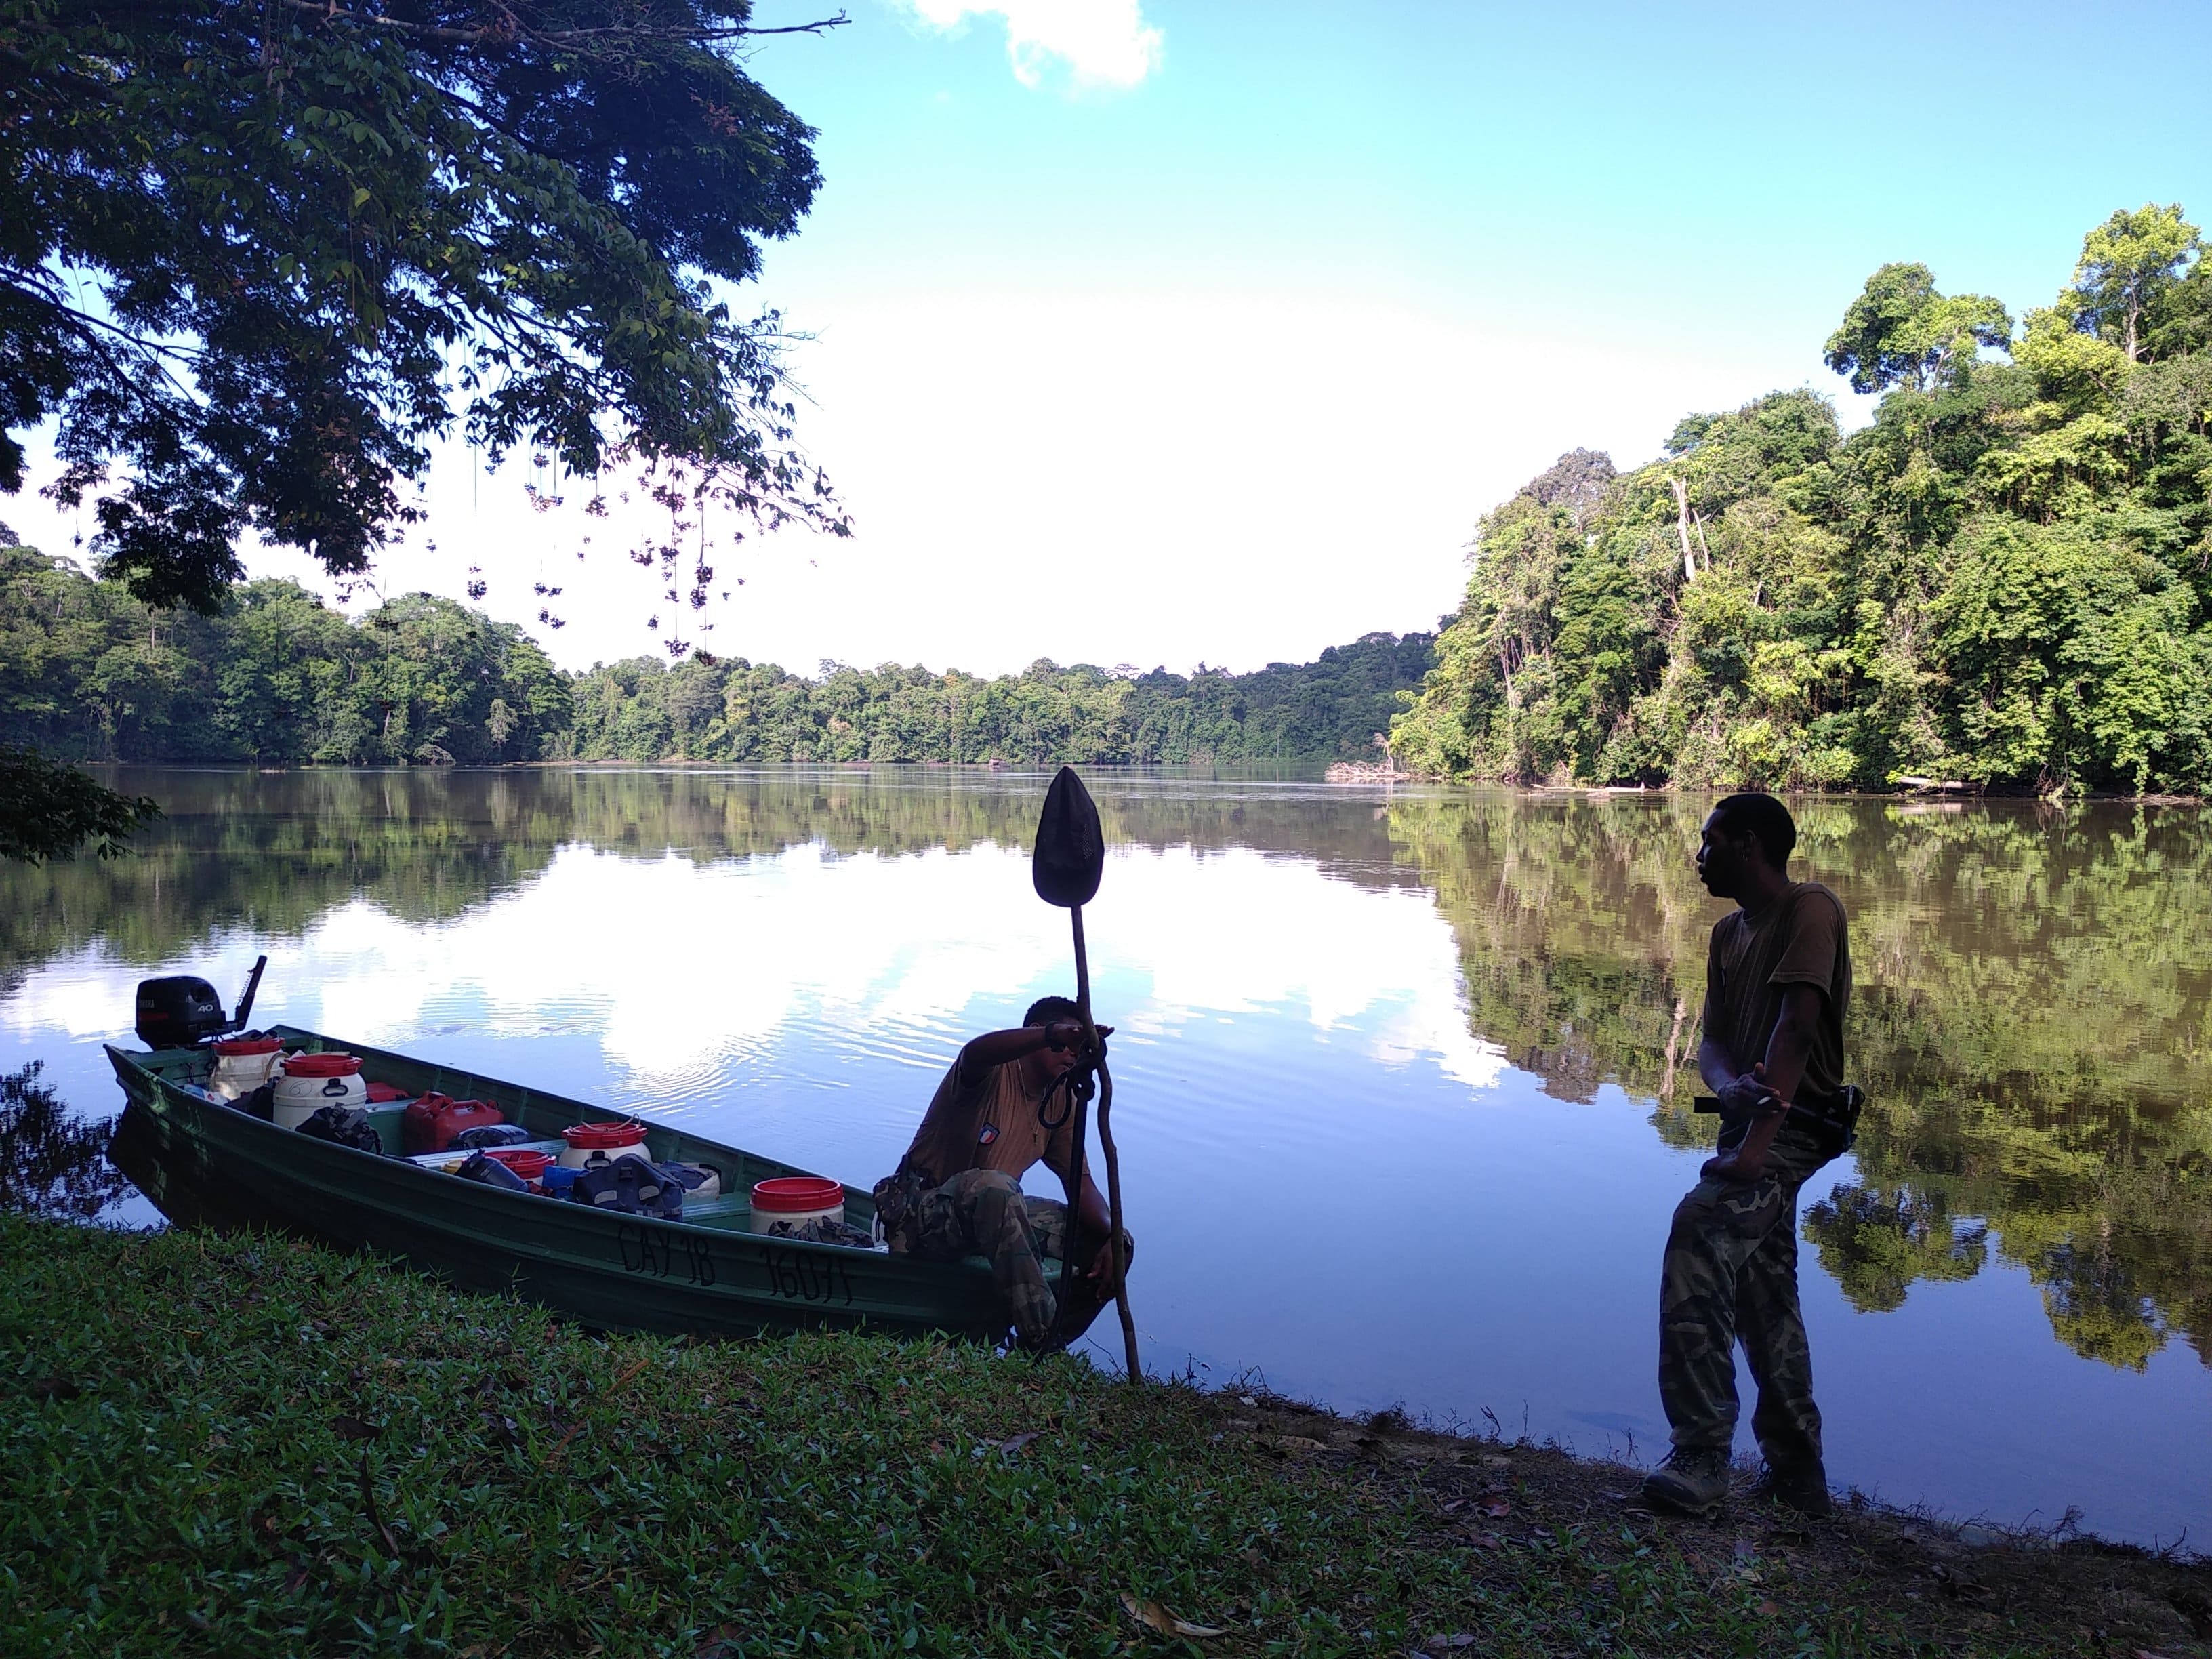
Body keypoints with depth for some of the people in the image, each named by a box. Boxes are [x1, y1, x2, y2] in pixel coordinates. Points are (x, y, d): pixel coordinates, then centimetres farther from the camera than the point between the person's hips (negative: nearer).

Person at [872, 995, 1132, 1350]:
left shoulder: (1061, 1102, 7)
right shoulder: (992, 1073, -16)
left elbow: (1080, 1182, 4)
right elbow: (975, 1053, -43)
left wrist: (1111, 1238, -16)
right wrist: (1053, 1034, -59)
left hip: (994, 1214, 8)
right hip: (923, 1214, -8)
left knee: (1116, 1244, -4)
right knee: (994, 1186, -42)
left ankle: (1045, 1349, 7)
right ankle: (1041, 1339, -39)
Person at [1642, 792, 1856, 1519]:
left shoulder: (1809, 910, -13)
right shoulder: (1729, 932, 14)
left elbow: (1797, 1028, -24)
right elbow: (1712, 1041, 6)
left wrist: (1754, 1143, -31)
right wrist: (1731, 1086, -19)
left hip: (1792, 1125, -10)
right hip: (1754, 1121, 10)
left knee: (1698, 1232, -30)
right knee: (1763, 1296, 16)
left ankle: (1702, 1455, -28)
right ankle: (1797, 1475, 30)